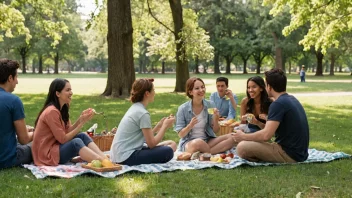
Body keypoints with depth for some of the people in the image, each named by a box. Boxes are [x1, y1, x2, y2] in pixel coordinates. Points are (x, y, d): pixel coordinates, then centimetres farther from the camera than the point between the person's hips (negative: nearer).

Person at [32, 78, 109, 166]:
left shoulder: (62, 109, 9)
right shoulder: (52, 111, -19)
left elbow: (68, 131, 1)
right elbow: (63, 139, -19)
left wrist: (81, 119, -10)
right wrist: (81, 123, -17)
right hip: (47, 154, -9)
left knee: (83, 136, -9)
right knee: (76, 142, -29)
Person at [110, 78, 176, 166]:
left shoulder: (135, 108, 12)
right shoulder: (143, 113, -16)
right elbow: (151, 143, -13)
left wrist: (160, 125, 12)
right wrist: (165, 126, -2)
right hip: (127, 157, -9)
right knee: (168, 151, -16)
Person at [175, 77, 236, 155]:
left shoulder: (210, 105, 1)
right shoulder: (183, 109, -7)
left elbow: (215, 130, 5)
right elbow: (180, 134, -4)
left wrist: (215, 120, -16)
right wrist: (190, 126, -24)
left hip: (208, 141, 4)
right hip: (188, 143, -4)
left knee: (231, 138, -20)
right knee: (198, 143, -40)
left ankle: (205, 153, -25)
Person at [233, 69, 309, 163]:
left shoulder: (278, 104, -17)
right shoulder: (292, 99, 12)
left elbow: (266, 135, -23)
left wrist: (243, 136, -9)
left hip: (289, 155, -10)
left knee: (242, 147, -18)